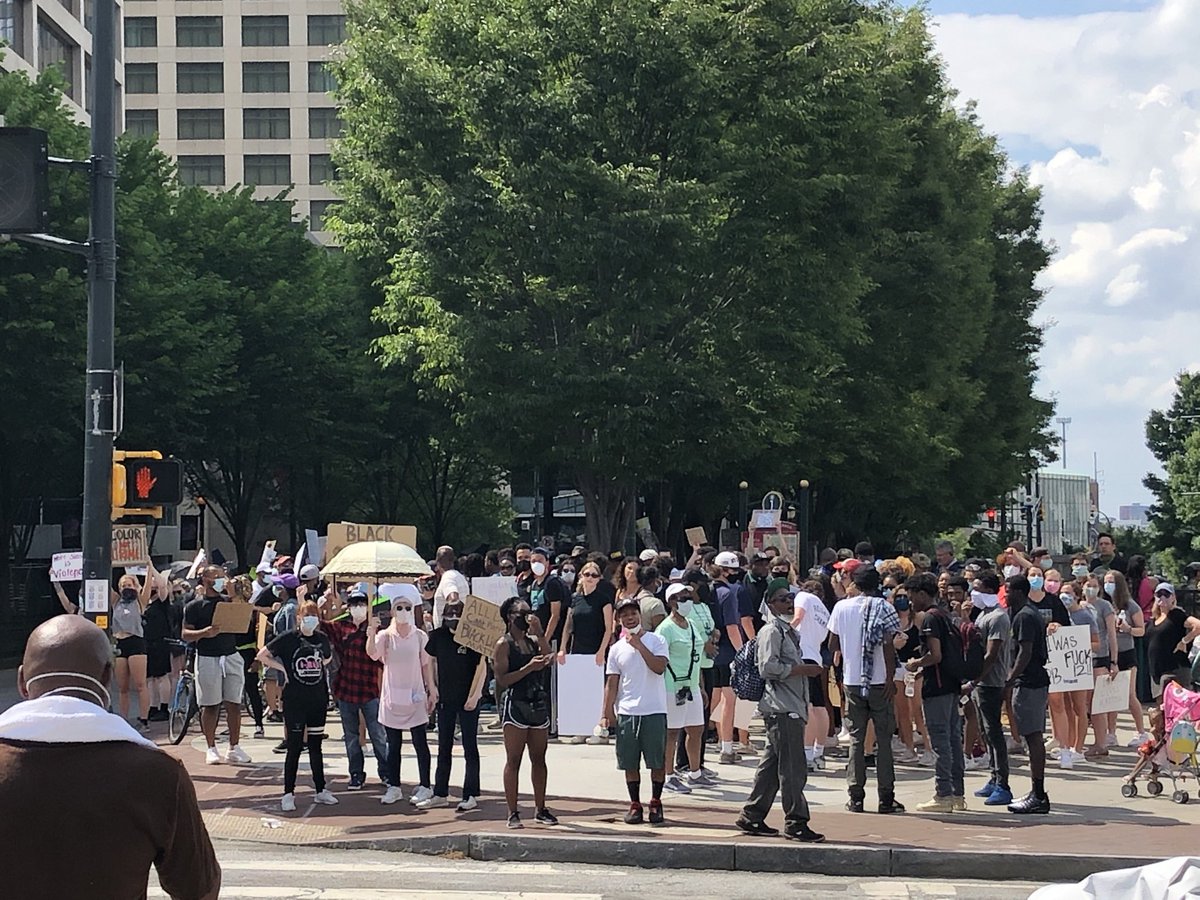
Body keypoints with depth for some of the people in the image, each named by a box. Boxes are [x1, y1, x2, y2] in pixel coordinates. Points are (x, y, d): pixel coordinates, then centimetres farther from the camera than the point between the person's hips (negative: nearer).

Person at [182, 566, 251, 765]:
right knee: (210, 705, 0)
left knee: (234, 704, 1)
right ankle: (211, 749, 8)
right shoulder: (194, 606, 2)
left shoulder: (230, 602, 13)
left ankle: (234, 748, 7)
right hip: (207, 659, -3)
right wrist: (204, 633, -21)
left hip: (231, 657, 3)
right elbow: (186, 634, -3)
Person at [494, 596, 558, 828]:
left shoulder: (534, 641, 14)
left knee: (539, 759, 10)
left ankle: (540, 809, 18)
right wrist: (529, 668, -19)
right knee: (513, 760, -3)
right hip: (515, 704, -6)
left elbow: (549, 658, -5)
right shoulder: (504, 645, -4)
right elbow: (502, 681, -12)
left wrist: (539, 633, -7)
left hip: (538, 703, 6)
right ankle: (513, 813, -1)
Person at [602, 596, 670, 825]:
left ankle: (656, 803, 15)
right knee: (630, 763, 6)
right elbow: (611, 684, 8)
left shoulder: (656, 641, 1)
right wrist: (607, 713, 1)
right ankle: (635, 804, 16)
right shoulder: (617, 649, 9)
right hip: (626, 712, 2)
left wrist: (639, 646, -18)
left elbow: (659, 667, -15)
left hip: (654, 711, -2)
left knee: (657, 761, 2)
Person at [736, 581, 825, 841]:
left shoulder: (787, 630, 21)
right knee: (793, 768, -8)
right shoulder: (772, 630, -10)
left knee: (772, 766, 13)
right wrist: (804, 669, -16)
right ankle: (796, 823, -3)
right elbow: (768, 668, -20)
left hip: (791, 707, 10)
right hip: (782, 708, -10)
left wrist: (807, 668, 12)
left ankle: (752, 817, 19)